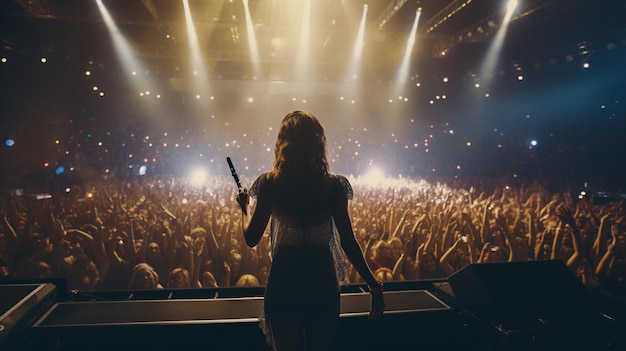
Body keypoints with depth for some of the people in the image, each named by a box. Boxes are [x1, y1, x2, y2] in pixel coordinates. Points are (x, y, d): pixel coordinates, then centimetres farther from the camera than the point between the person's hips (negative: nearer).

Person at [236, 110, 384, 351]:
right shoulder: (333, 185, -9)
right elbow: (348, 242, -8)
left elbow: (251, 238, -5)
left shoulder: (270, 183, -11)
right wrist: (374, 285, 1)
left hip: (283, 280, 0)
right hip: (322, 280, 1)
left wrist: (245, 207, 14)